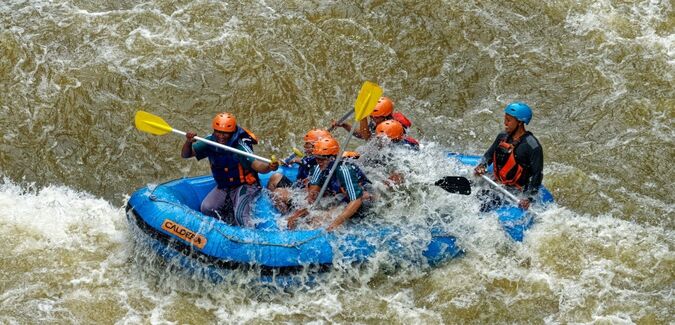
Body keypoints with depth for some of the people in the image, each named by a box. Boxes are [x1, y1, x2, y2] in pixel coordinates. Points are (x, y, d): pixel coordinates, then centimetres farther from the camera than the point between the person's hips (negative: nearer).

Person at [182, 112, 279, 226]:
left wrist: (269, 167, -65)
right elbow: (185, 154, -8)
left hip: (244, 186, -6)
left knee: (240, 216, -24)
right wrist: (188, 142, -31)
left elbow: (255, 164, -42)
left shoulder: (240, 146, -27)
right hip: (223, 187, 6)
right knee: (206, 209, -6)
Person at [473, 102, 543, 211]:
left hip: (514, 192, -7)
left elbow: (537, 174, -15)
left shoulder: (533, 146, -16)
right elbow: (489, 154, 20)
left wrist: (529, 198, -22)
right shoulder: (503, 137, 6)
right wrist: (481, 166, -2)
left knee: (488, 202, -27)